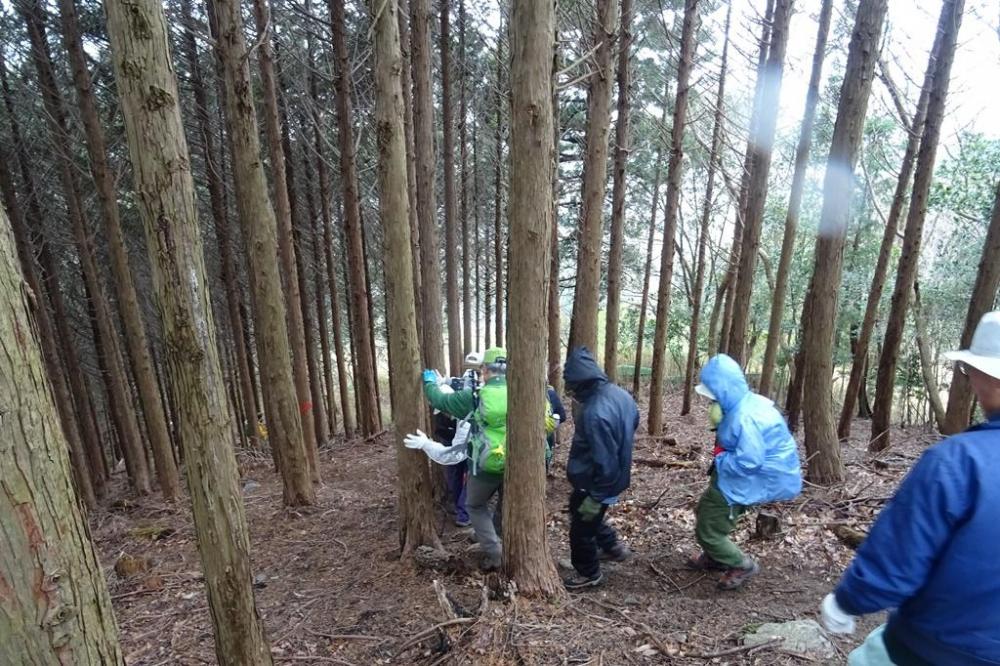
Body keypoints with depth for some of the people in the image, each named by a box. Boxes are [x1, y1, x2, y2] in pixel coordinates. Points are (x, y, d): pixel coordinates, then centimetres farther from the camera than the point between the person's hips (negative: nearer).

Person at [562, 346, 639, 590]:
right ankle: (613, 546, 43)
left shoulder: (595, 413, -35)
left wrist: (596, 497, -19)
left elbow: (605, 463, -30)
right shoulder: (620, 394, -7)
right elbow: (633, 422, 13)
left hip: (595, 482, -9)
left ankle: (589, 574, 36)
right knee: (580, 512, 31)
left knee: (581, 529, 14)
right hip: (616, 476, 9)